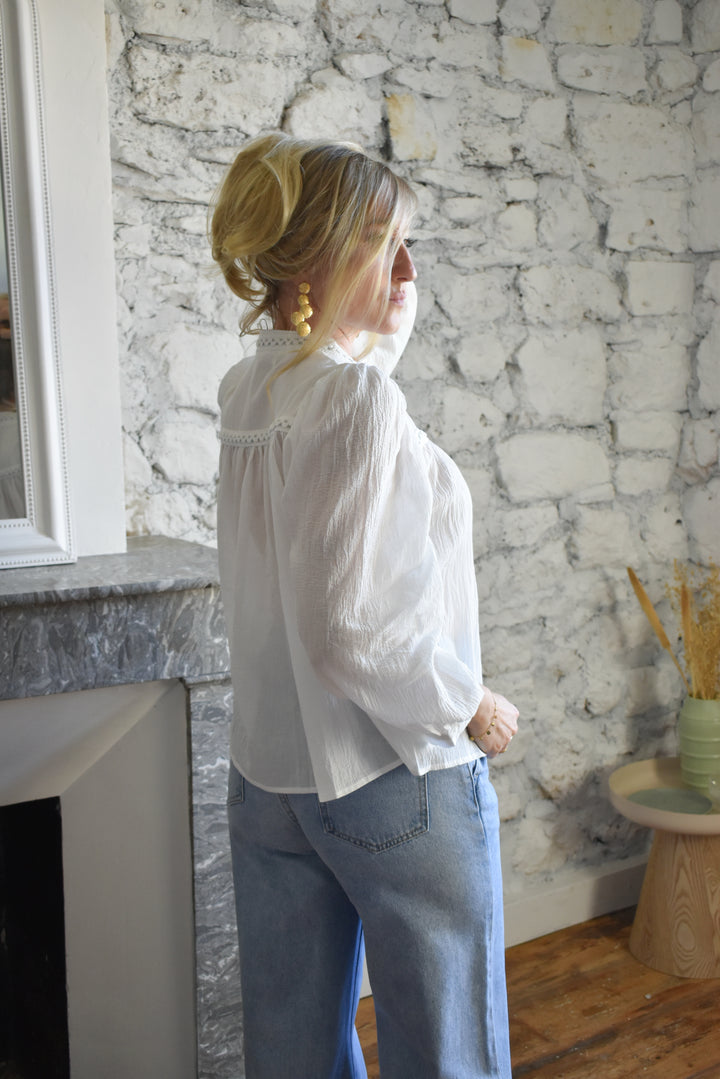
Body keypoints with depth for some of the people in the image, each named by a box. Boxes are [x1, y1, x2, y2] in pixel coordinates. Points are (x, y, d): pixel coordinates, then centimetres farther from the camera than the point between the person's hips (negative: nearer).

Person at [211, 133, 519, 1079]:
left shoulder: (249, 387, 3)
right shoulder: (359, 398, -21)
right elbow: (353, 629, -25)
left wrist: (386, 327, 15)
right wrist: (471, 706, -12)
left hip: (268, 779, 8)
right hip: (397, 785, -8)